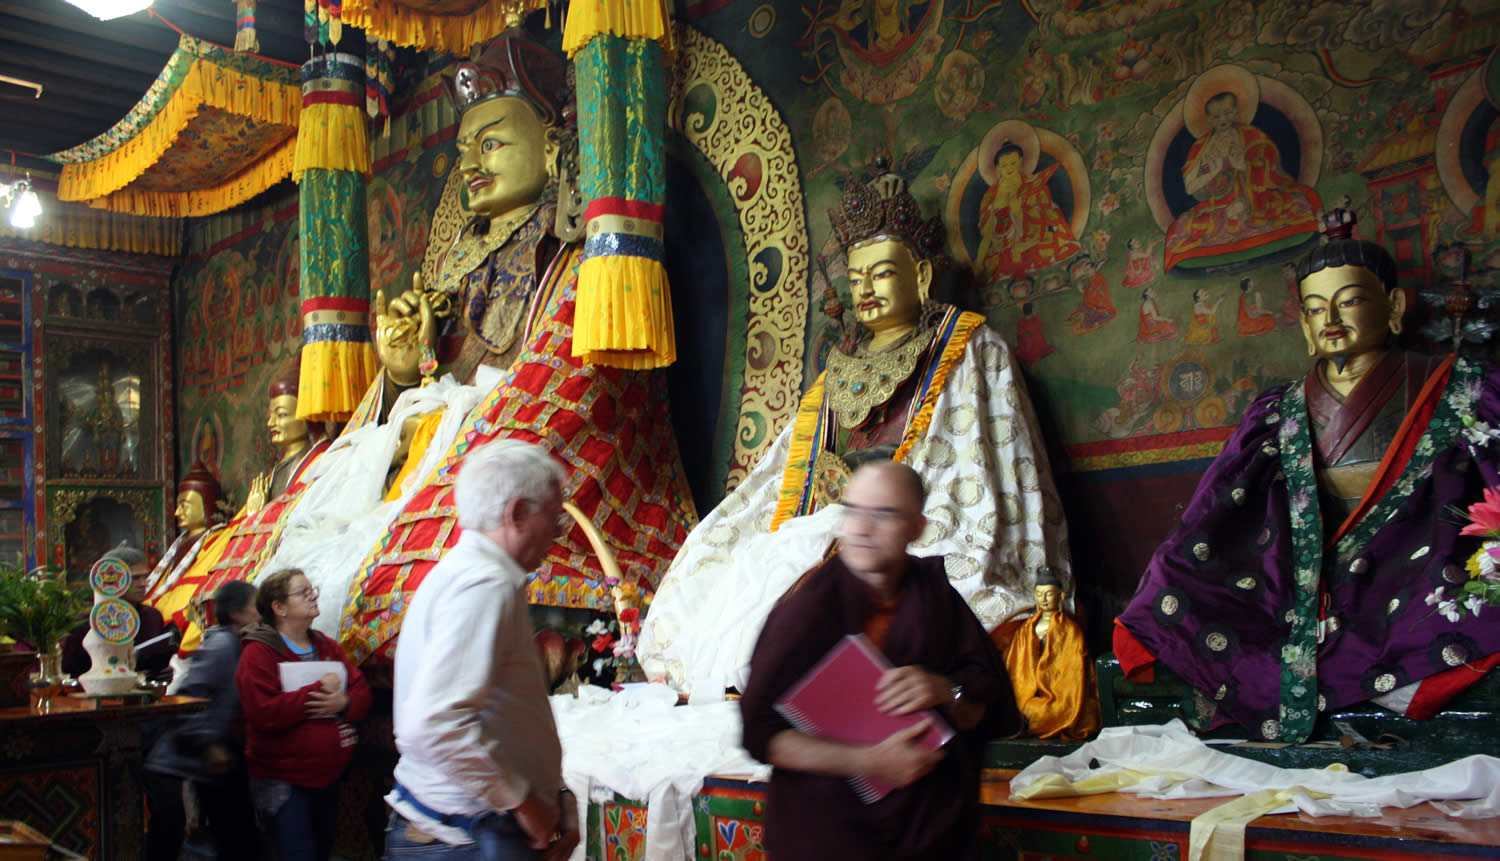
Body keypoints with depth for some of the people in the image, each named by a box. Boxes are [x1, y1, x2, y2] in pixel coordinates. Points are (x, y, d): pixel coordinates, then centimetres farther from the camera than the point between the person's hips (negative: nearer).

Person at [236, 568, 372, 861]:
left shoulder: (327, 647, 11)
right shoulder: (258, 653, -9)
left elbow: (361, 693, 7)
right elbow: (264, 713, -22)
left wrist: (344, 702, -16)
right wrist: (318, 691, -19)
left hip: (327, 776, 7)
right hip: (283, 780, -7)